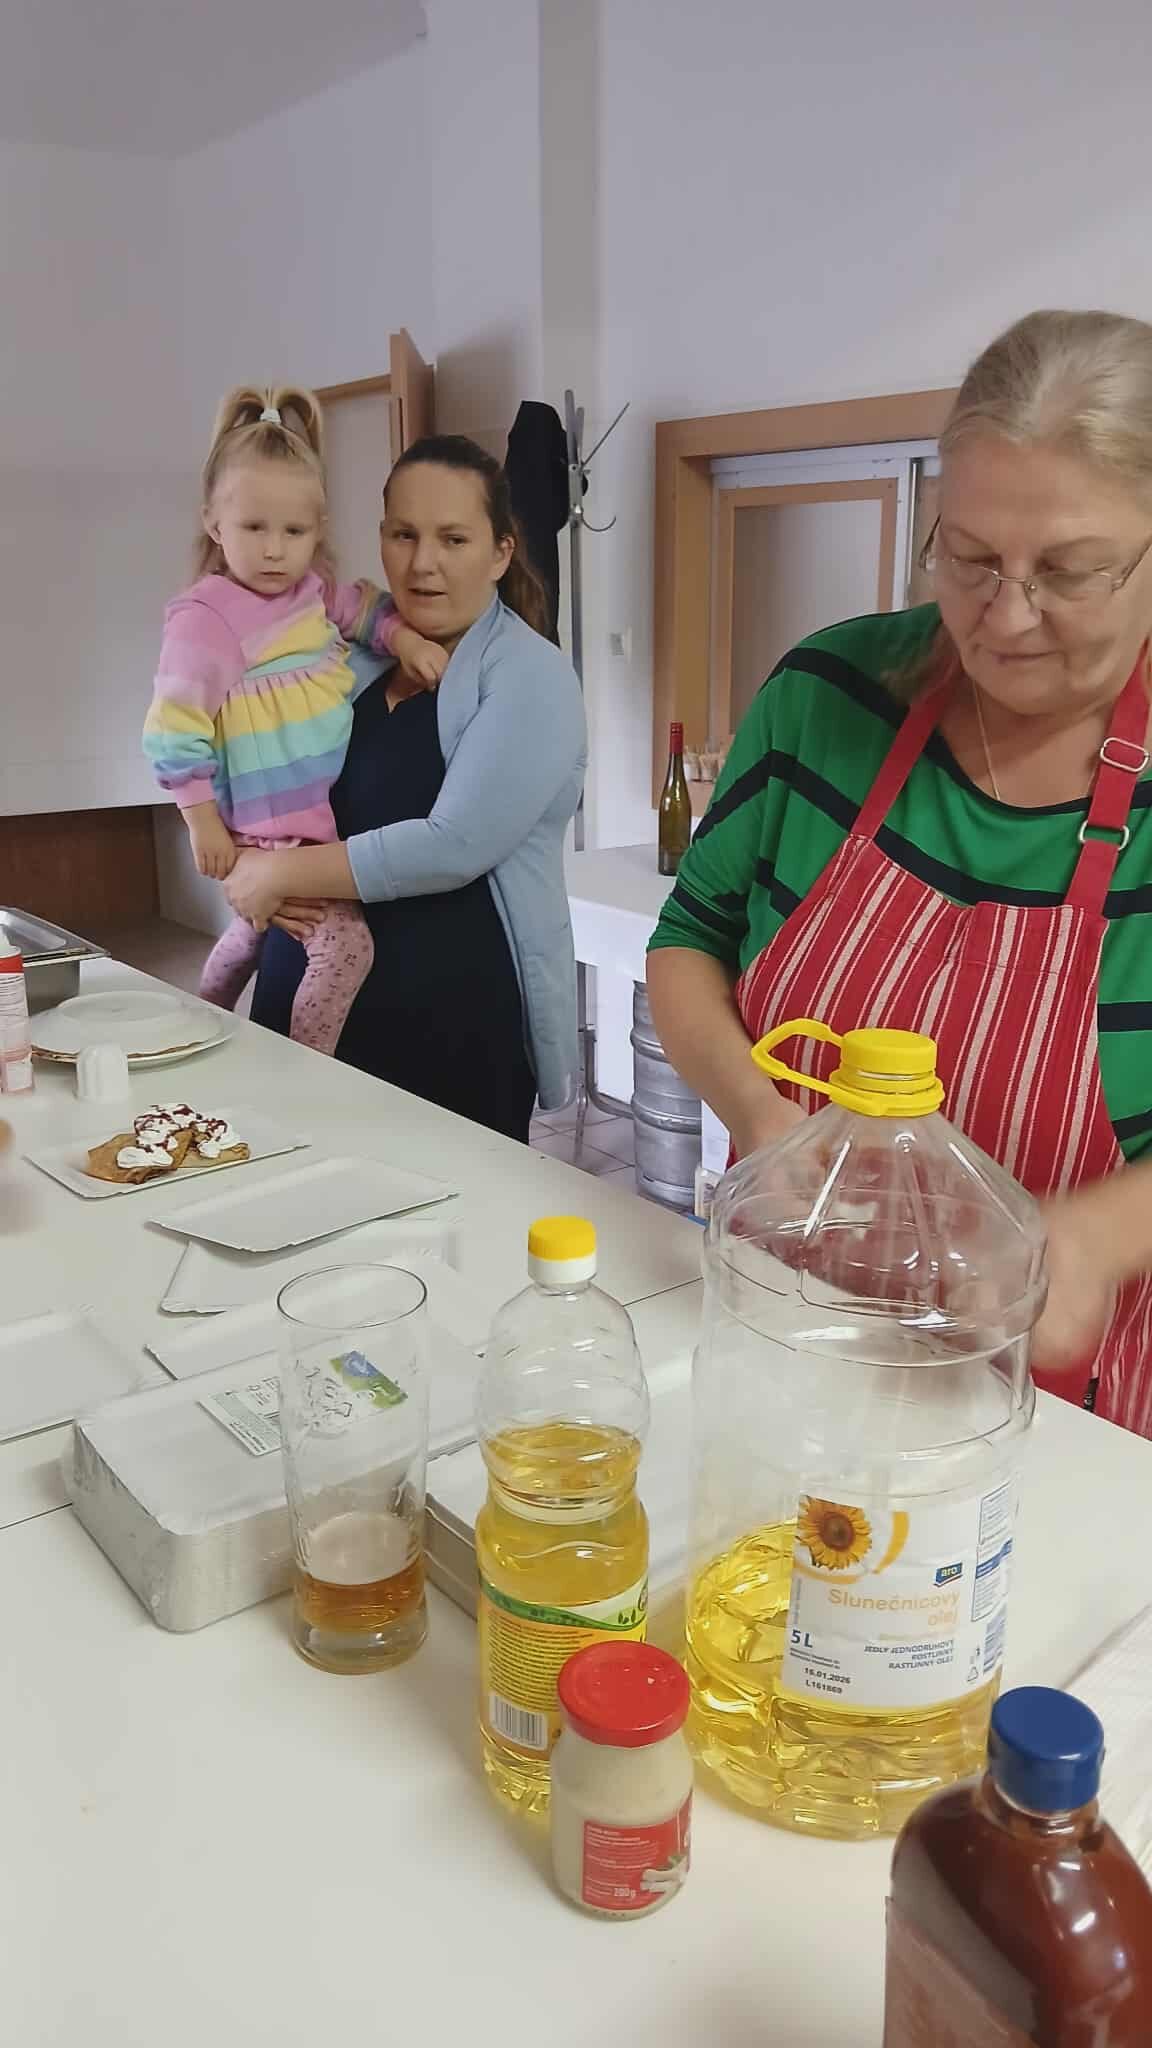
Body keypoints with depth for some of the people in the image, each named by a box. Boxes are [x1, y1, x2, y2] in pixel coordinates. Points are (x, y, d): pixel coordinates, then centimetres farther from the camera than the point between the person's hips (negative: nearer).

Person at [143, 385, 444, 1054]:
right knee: (346, 945, -18)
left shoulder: (315, 590, 3)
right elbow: (176, 730, -19)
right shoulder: (205, 617, -18)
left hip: (326, 813, 9)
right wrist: (204, 824, -18)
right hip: (267, 832, -8)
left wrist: (406, 638, 1)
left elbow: (366, 607, 22)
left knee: (258, 930, 27)